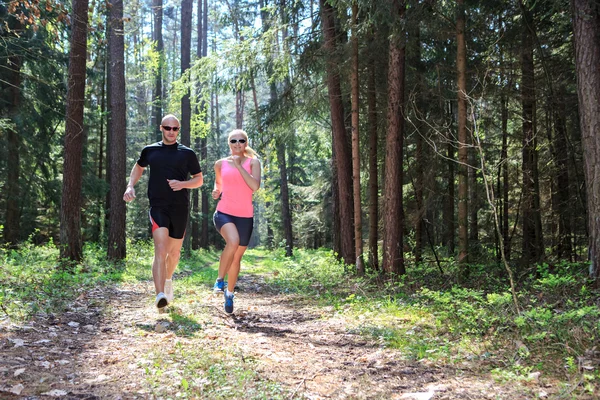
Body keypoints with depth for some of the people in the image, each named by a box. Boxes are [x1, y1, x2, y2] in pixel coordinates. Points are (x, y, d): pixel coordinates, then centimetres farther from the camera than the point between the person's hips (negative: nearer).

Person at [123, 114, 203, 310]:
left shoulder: (187, 153, 4)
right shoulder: (150, 151, 7)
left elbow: (199, 179, 9)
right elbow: (138, 167, 25)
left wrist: (182, 184, -11)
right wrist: (130, 186, 9)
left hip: (180, 209, 2)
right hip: (158, 207, -1)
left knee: (174, 252, 14)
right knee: (160, 250, -19)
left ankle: (168, 280, 44)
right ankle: (160, 296, -27)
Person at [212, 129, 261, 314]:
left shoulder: (253, 162, 1)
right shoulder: (220, 164, 7)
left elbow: (255, 186, -16)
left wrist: (238, 165, -16)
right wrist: (216, 192, 3)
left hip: (245, 216, 1)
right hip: (224, 213, -1)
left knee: (237, 257, 11)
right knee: (233, 242, -32)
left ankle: (229, 293, 33)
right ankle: (220, 279, -11)